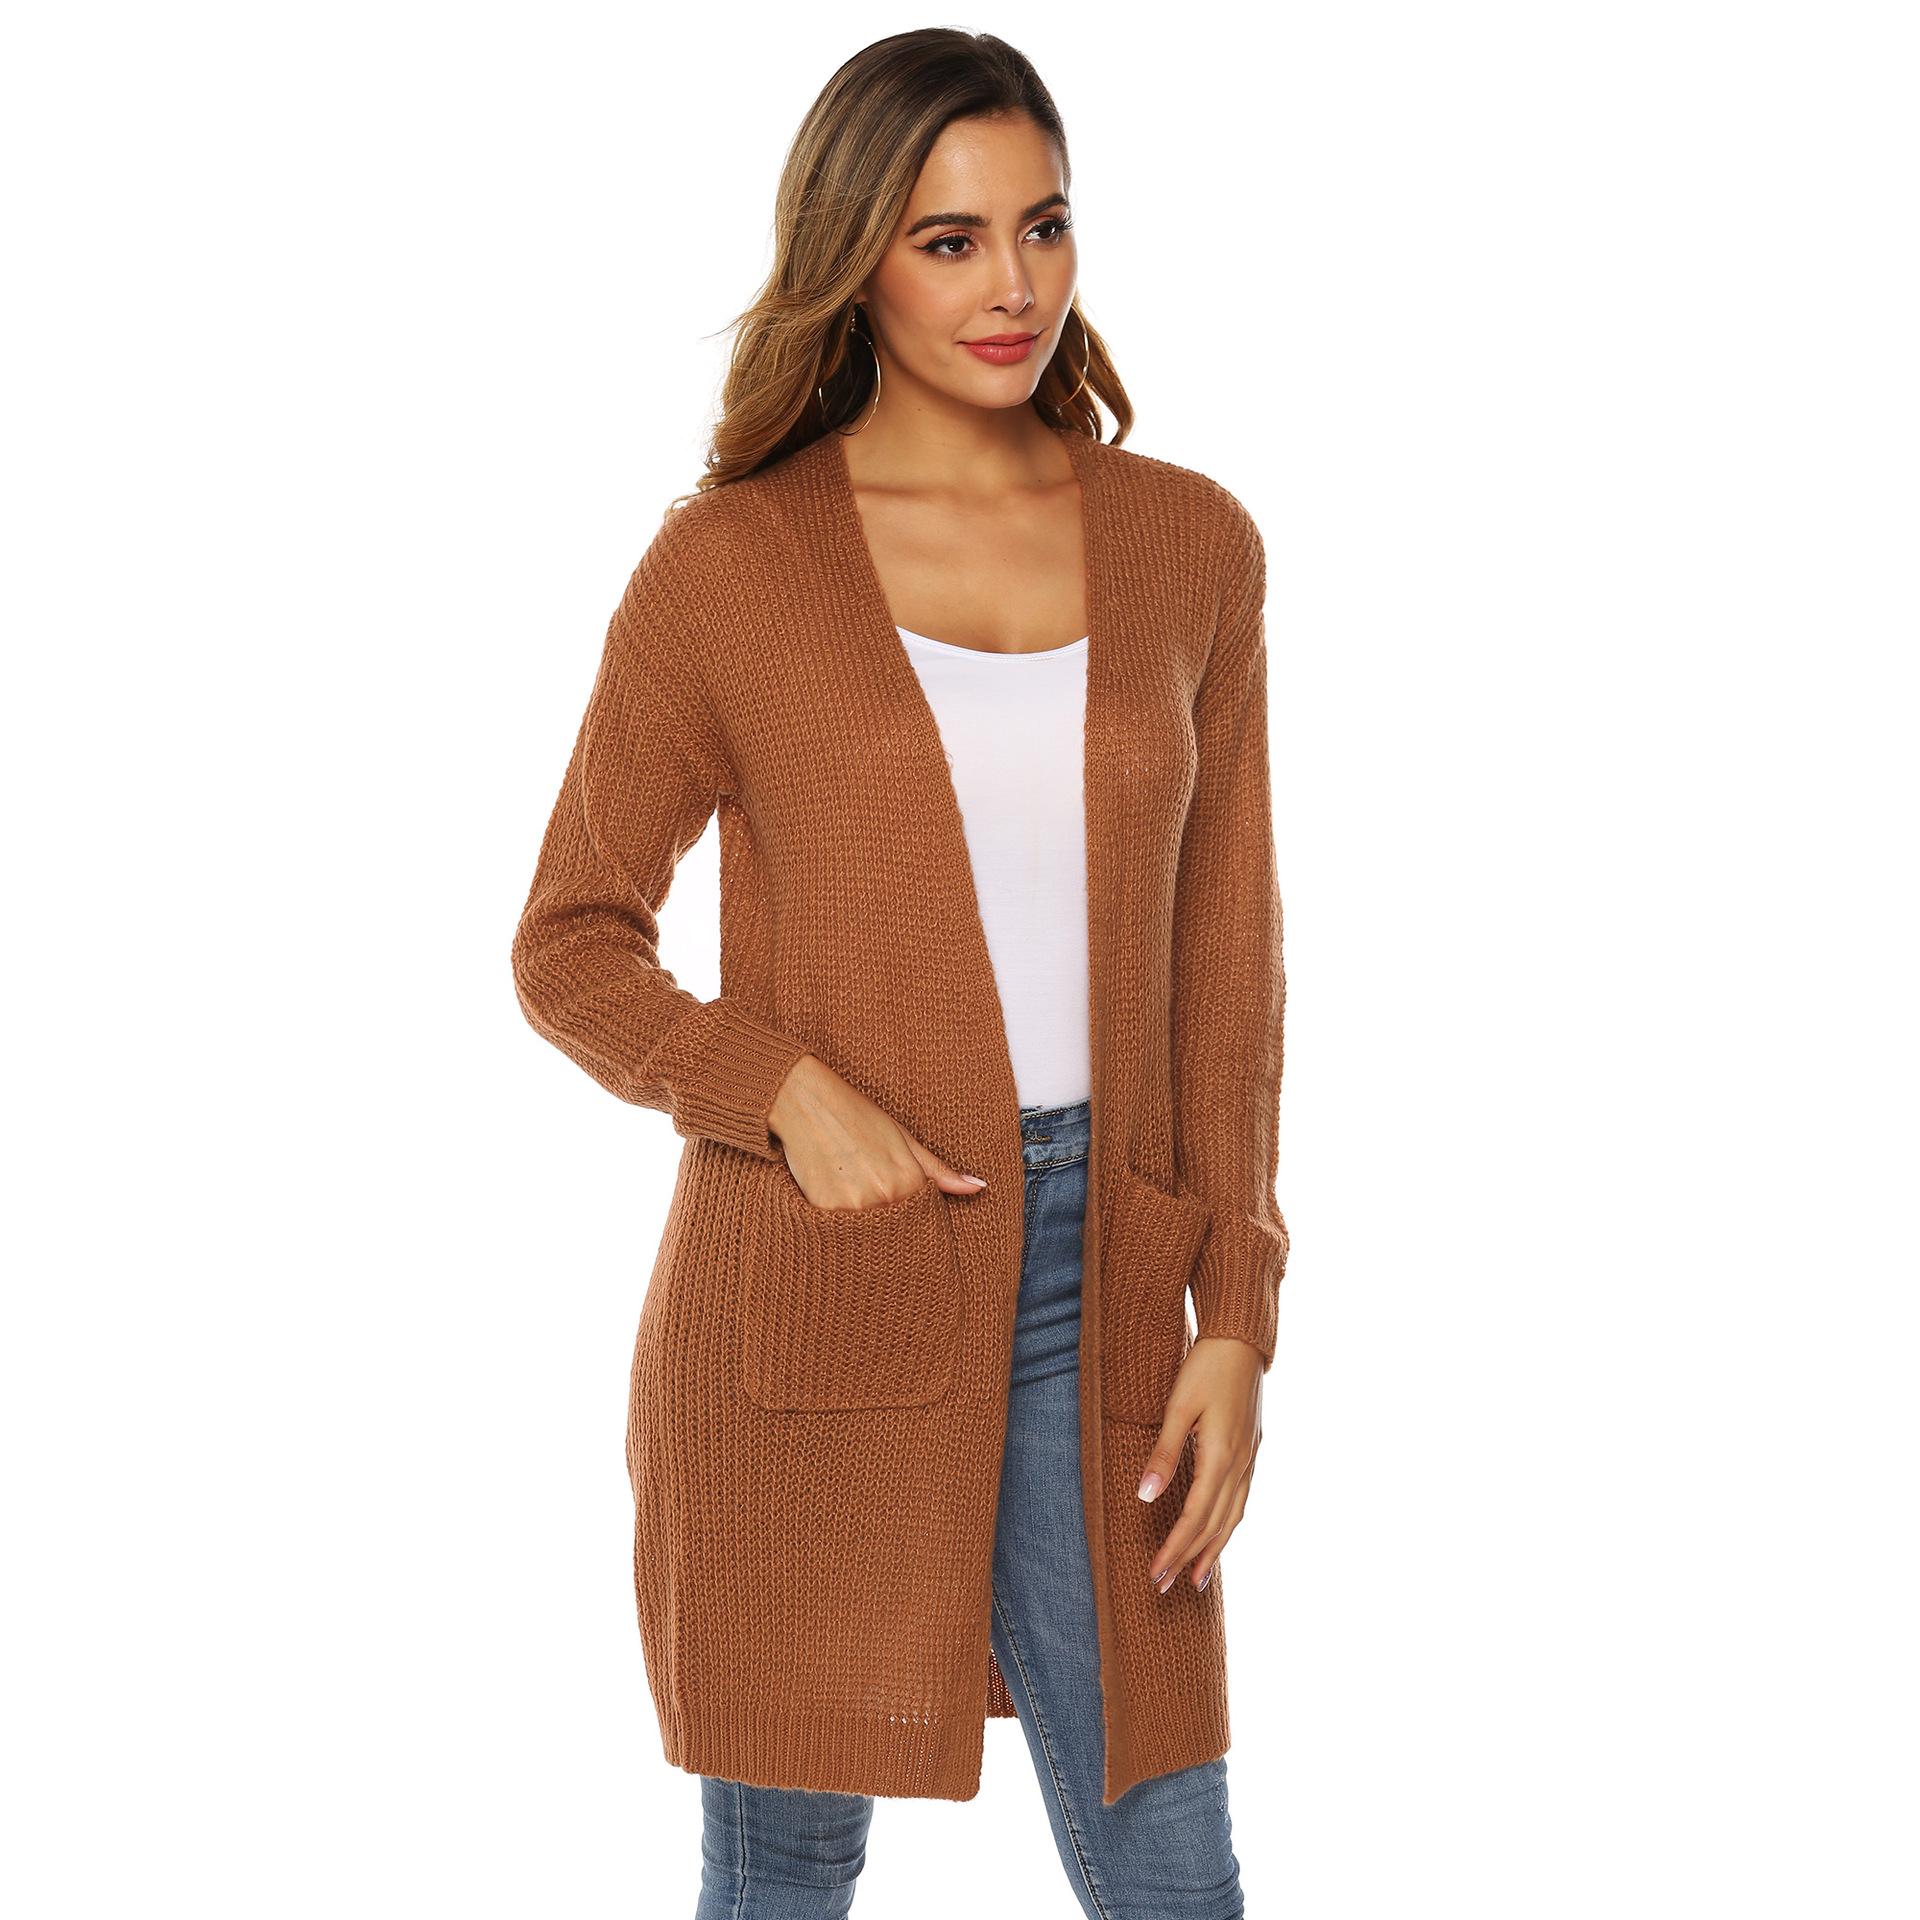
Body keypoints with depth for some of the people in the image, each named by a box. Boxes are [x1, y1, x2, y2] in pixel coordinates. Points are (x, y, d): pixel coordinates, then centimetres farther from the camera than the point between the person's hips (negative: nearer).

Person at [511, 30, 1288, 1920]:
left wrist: (1235, 1324, 0)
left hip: (1091, 1285, 2)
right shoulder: (725, 565, -3)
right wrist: (790, 1092, -15)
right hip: (815, 1285, -2)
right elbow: (572, 948, 2)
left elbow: (1219, 963, 7)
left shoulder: (1190, 546, 5)